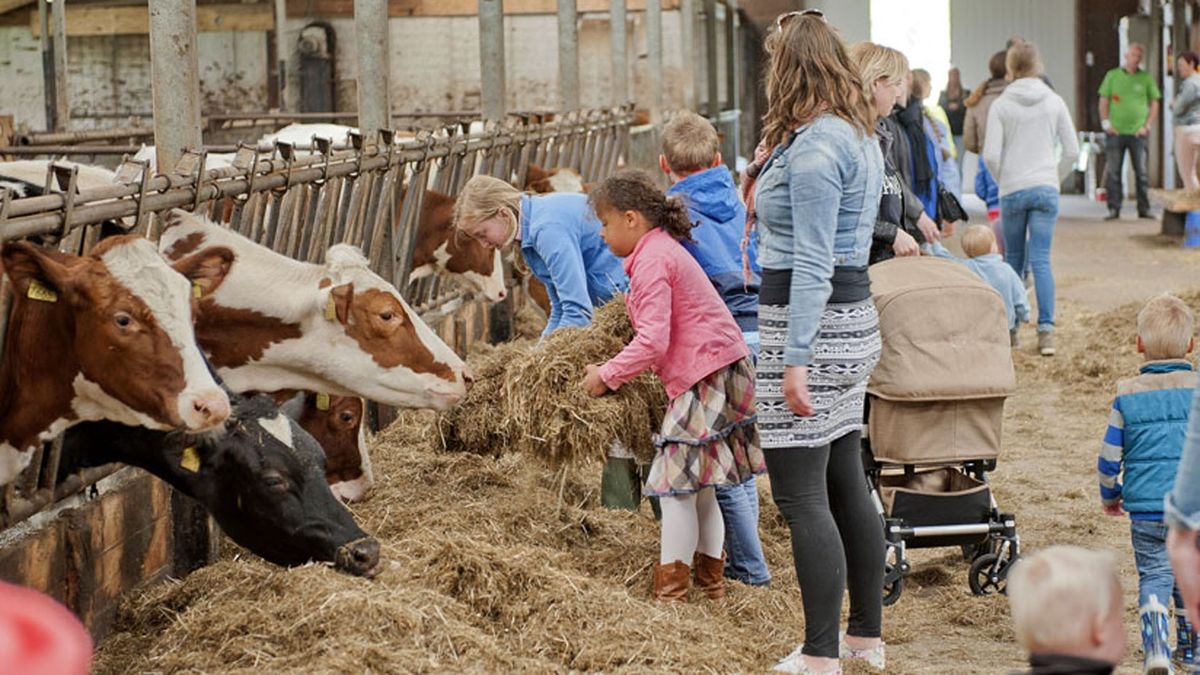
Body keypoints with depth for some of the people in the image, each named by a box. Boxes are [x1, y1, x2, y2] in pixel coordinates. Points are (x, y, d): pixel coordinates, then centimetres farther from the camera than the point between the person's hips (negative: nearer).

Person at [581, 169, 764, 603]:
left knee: (675, 485, -7)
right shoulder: (664, 250, 19)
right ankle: (711, 587, 23)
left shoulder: (652, 262, -13)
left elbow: (654, 342, -21)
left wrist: (606, 375, -11)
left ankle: (669, 596, -4)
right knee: (699, 488, 16)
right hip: (723, 371, 11)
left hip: (706, 378, -11)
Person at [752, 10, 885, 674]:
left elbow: (811, 264, -21)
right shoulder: (859, 136, 14)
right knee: (845, 482, 16)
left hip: (812, 324, -10)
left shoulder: (813, 146, -17)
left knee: (800, 494, -7)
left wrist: (795, 359, -22)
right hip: (854, 320, 10)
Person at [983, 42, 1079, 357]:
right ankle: (1046, 328, -14)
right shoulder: (1054, 102, 2)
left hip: (1012, 190, -1)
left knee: (1014, 259, 13)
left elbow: (991, 155, -9)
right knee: (1041, 260, -3)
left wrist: (1003, 181, 8)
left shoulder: (1000, 105, -4)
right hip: (1046, 189, 1)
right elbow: (1072, 150, 2)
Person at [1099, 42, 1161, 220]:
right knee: (1113, 172, -1)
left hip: (1138, 132, 0)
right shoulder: (1112, 76, 7)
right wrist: (1106, 123, -3)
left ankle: (1144, 209, 6)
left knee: (1141, 172, 0)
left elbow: (1154, 103, 9)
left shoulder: (1146, 78, 7)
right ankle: (1114, 209, 4)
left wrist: (1147, 125, -1)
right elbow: (1104, 101, 8)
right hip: (1115, 132, 0)